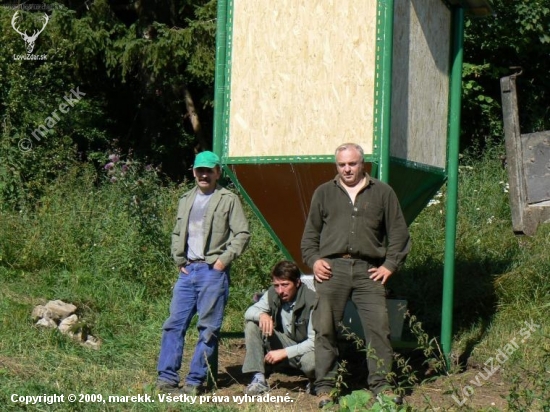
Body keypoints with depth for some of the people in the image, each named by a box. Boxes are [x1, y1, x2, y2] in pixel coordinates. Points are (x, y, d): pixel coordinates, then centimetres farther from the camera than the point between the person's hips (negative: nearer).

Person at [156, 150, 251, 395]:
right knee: (174, 323, -1)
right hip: (188, 270, 5)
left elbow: (242, 234, -4)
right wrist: (179, 260, 11)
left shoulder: (229, 200, 1)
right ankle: (167, 378, 0)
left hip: (213, 271, -5)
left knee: (208, 328, -3)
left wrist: (224, 259, -11)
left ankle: (195, 381, 0)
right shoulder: (186, 200, 18)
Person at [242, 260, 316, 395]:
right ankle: (258, 379, -16)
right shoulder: (272, 294, -8)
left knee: (311, 361, -40)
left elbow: (315, 341, -26)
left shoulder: (311, 301, -25)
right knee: (252, 325, -13)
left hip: (304, 349, -5)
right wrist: (262, 314, -29)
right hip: (285, 342, 5)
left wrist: (283, 352, -30)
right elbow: (249, 312, -4)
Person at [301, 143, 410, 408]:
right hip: (332, 268, 0)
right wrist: (313, 260, 4)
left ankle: (380, 384, 4)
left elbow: (399, 233, 13)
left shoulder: (382, 192, 13)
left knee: (379, 327, -5)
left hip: (368, 270, 0)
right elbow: (310, 233, 19)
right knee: (325, 328, -2)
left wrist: (390, 265, 4)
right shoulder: (324, 193, 17)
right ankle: (324, 387, 5)